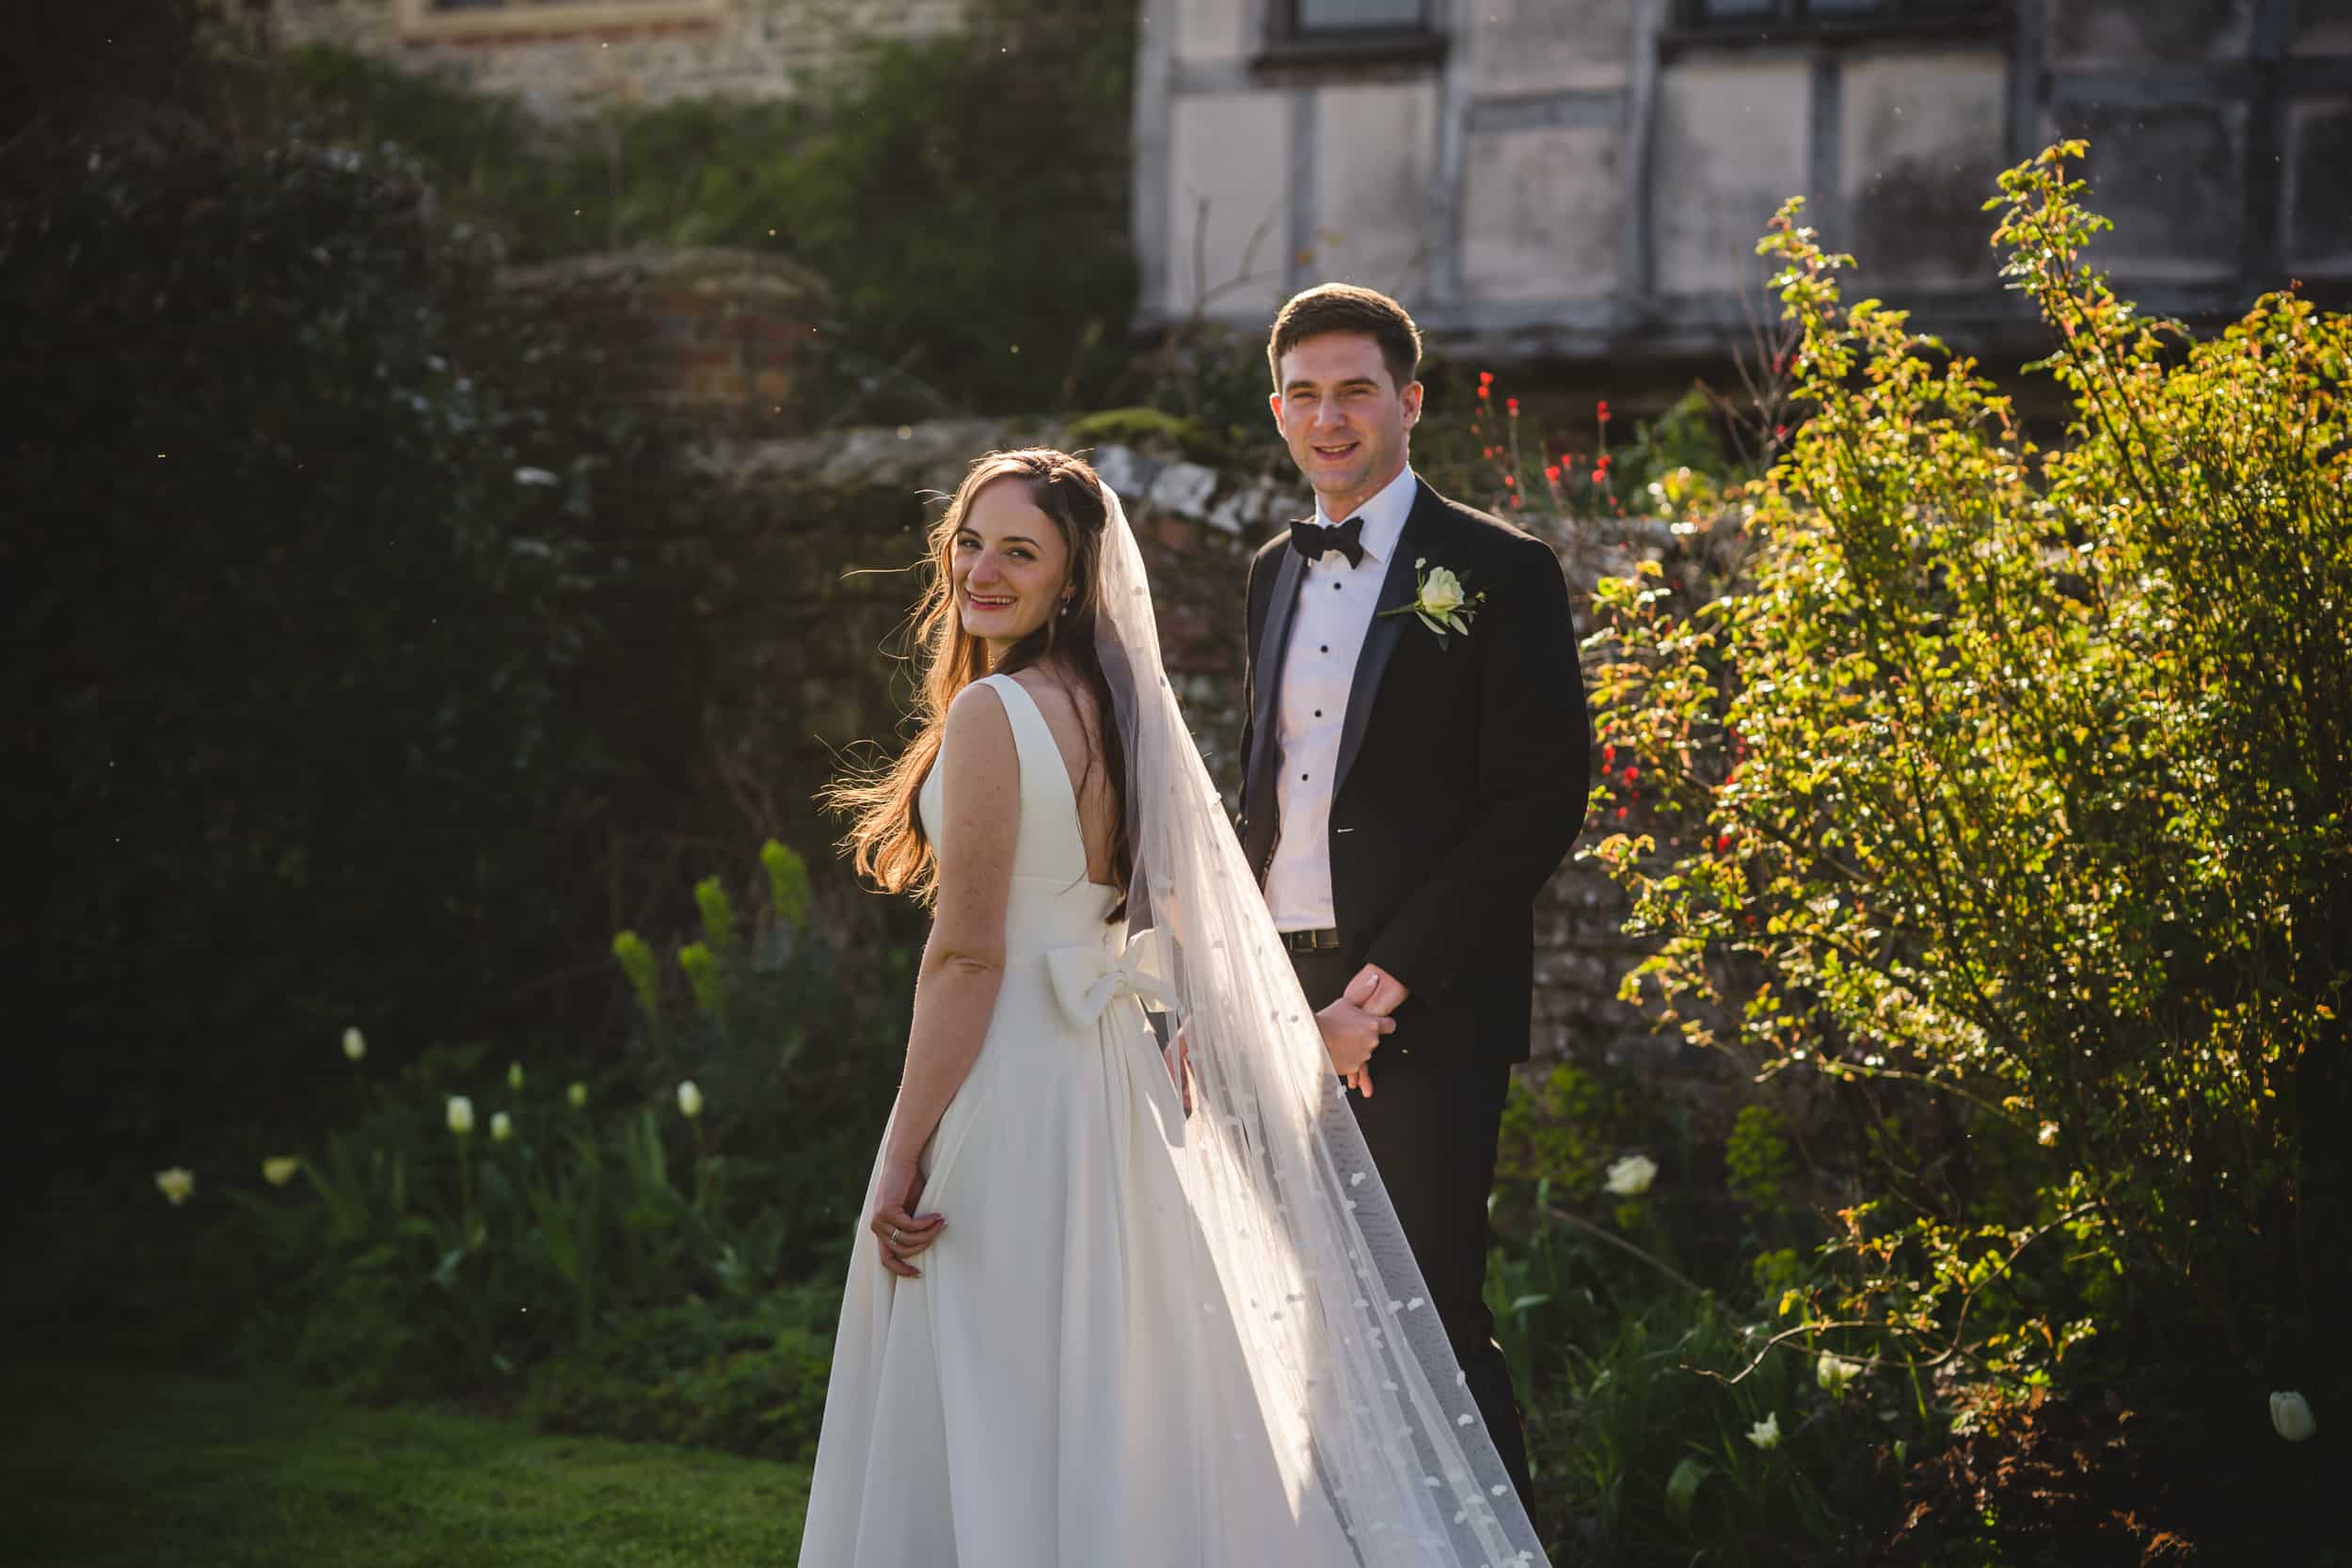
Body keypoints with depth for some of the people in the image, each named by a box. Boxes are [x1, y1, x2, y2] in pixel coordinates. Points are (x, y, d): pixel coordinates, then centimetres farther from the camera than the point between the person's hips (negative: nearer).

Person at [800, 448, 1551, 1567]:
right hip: (1114, 1073, 9)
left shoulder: (991, 712, -15)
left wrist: (901, 1157, -16)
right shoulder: (1119, 706, 10)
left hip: (1008, 1086, -9)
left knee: (995, 1429, -1)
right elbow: (1184, 917, 16)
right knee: (1115, 1404, 16)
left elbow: (967, 954, -18)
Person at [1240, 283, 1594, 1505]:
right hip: (1281, 1008, 6)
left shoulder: (1499, 572, -3)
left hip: (1423, 1012, -6)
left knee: (1433, 1324, -6)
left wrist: (1383, 987, -14)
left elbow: (1542, 804, -10)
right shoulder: (1274, 574, 17)